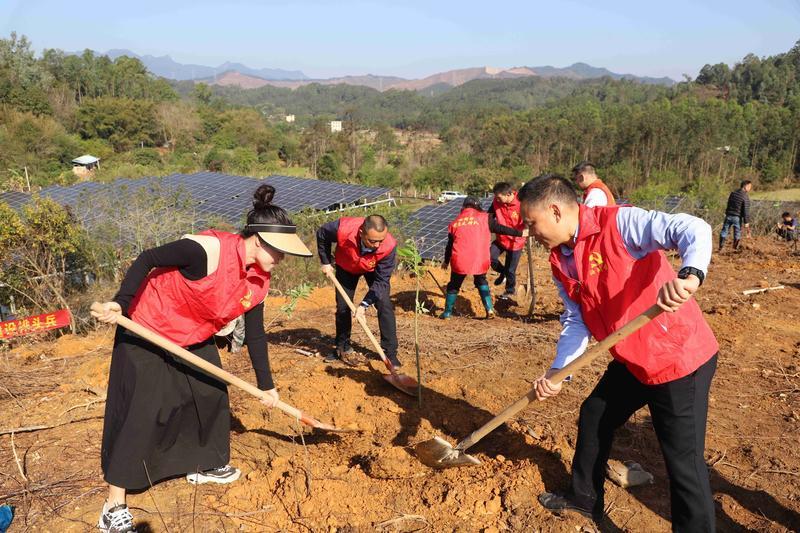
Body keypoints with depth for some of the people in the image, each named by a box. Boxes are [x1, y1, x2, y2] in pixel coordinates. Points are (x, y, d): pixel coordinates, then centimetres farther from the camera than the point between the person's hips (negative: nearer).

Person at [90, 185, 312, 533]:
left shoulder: (259, 279, -9)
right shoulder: (208, 249, -33)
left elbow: (255, 334, 1)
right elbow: (147, 260, -22)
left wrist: (266, 384, 5)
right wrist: (121, 302, -33)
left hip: (194, 339, 8)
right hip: (146, 331, -8)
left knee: (213, 394, 13)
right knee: (139, 412, -7)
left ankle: (203, 466, 37)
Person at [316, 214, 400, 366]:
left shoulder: (389, 246, -40)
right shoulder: (343, 229, -41)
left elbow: (381, 281, -31)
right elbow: (322, 234, -17)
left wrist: (365, 304, -38)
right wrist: (326, 262, -12)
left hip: (373, 270, -1)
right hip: (346, 267, 1)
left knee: (384, 305, -14)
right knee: (342, 306, 4)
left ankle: (390, 352, -5)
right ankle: (342, 348, 24)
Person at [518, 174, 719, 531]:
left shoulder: (619, 223, -21)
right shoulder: (561, 262, 4)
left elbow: (693, 230, -29)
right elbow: (576, 322, 6)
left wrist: (689, 275, -49)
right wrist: (557, 373, -5)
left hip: (679, 358, -9)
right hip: (631, 361, 9)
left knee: (684, 462, -3)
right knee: (593, 417, 23)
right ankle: (585, 498, 46)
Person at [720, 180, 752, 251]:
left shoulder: (733, 193, 4)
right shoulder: (746, 197, -14)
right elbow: (746, 211, -15)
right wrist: (746, 223, -12)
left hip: (729, 216, 4)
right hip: (737, 218, -4)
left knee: (724, 232, 11)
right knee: (737, 234, 9)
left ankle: (721, 248, 12)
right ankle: (735, 249, 13)